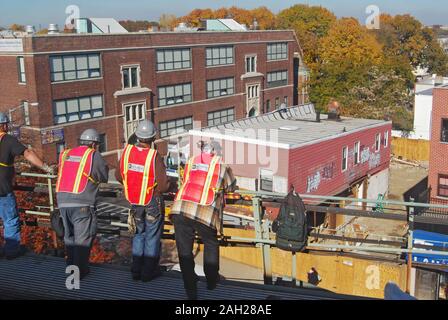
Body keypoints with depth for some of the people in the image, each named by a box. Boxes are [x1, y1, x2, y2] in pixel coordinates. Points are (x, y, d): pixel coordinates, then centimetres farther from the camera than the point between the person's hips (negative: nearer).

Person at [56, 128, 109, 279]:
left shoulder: (65, 154, 16)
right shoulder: (93, 155, 1)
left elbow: (64, 173, 16)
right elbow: (105, 176, 8)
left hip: (62, 200, 6)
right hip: (81, 203, -5)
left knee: (69, 235, 19)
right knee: (83, 238, 6)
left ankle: (71, 266, 27)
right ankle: (80, 270, 10)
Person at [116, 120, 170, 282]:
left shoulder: (127, 151, -11)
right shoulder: (154, 156, -24)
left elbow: (119, 175, 1)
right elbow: (164, 185, -24)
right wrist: (170, 184, -2)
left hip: (134, 201, 4)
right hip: (152, 202, -4)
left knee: (139, 234, 21)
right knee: (152, 236, 12)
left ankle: (136, 270, 26)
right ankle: (148, 272, 20)